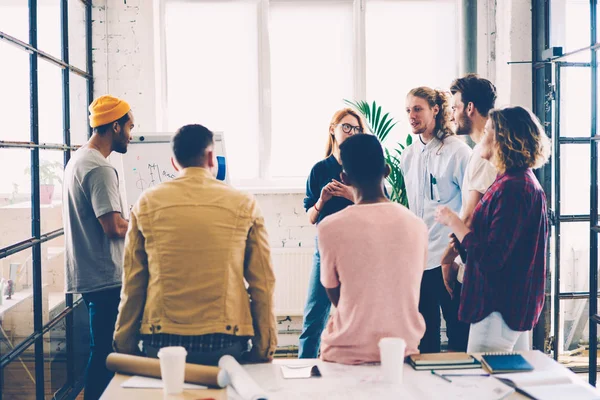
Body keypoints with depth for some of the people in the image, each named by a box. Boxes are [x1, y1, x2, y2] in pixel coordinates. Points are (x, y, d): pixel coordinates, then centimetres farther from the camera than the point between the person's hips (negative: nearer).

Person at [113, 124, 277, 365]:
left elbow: (133, 282, 4)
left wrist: (124, 345, 12)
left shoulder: (147, 203, 2)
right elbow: (262, 284, 1)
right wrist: (265, 349, 8)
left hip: (162, 341, 1)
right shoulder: (244, 205, 0)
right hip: (225, 342, -1)